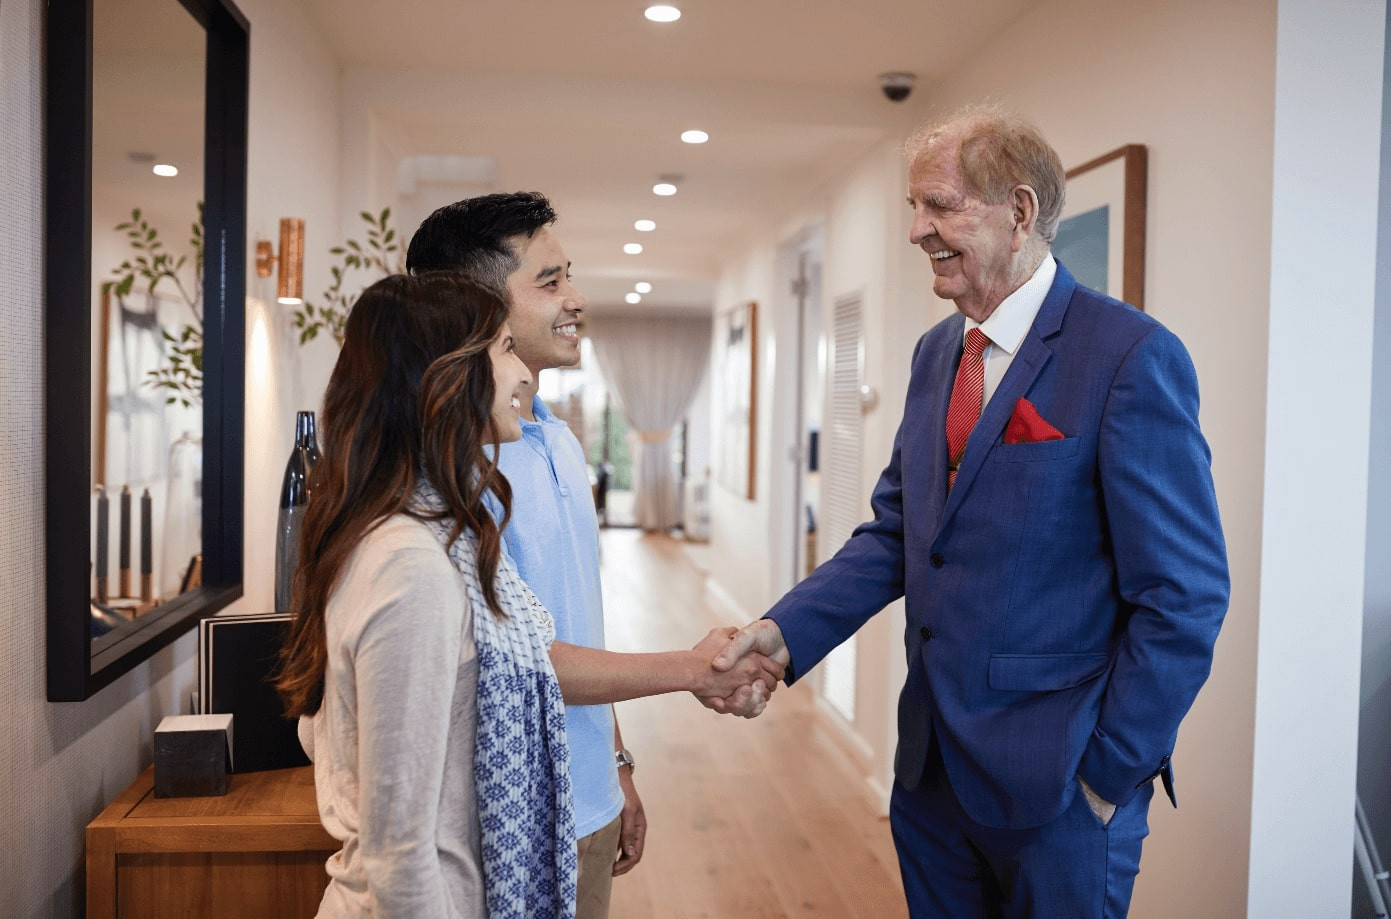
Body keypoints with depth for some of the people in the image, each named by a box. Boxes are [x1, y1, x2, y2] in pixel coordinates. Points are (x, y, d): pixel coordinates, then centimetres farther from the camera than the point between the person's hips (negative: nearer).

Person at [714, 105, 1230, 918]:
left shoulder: (1132, 356, -16)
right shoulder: (937, 354, 7)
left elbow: (1185, 597, -15)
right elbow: (896, 535, 7)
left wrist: (1113, 774, -12)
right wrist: (786, 630, -8)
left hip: (1055, 786, -6)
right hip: (932, 766, 7)